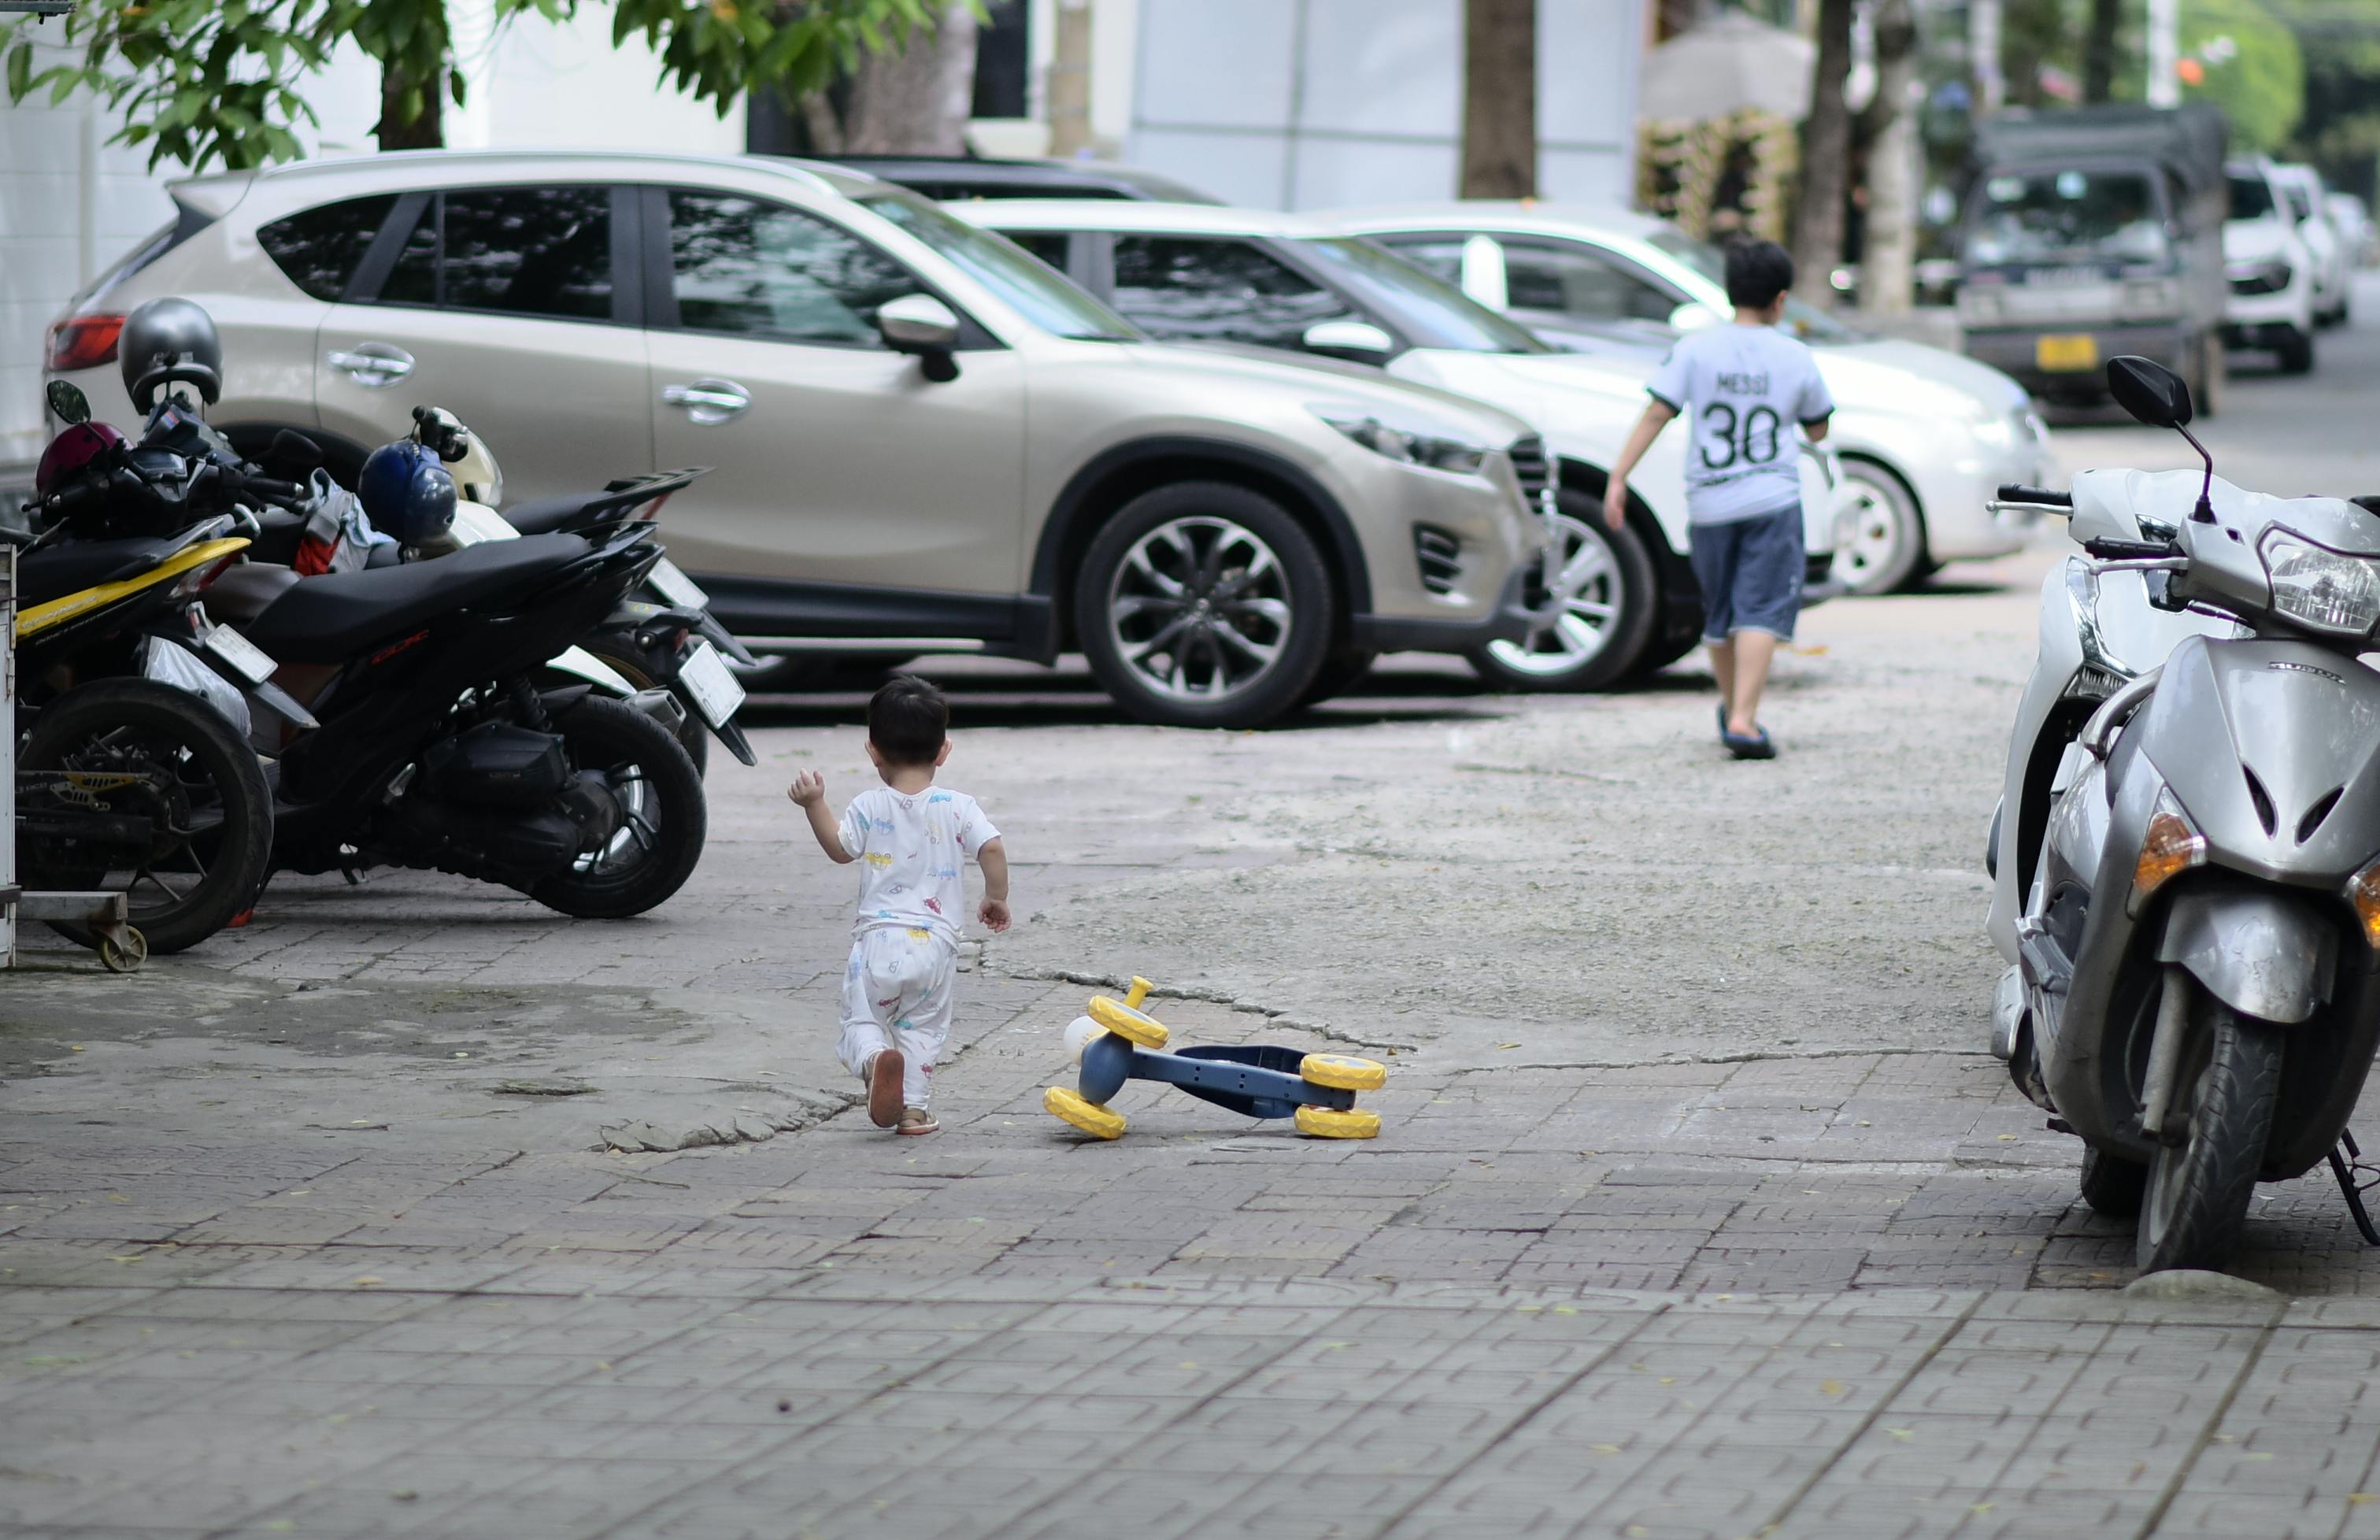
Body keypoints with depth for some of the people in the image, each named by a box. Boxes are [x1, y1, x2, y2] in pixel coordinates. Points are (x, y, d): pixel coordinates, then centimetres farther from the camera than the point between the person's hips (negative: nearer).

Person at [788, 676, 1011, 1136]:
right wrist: (996, 899, 8)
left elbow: (840, 849, 10)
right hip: (934, 942, 1)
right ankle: (914, 1107, 9)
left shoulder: (869, 807, 0)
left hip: (877, 937, -1)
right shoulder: (958, 808, 0)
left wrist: (814, 805, 17)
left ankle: (874, 1059, -27)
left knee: (861, 1020, 5)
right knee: (923, 1027, 15)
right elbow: (993, 849, -7)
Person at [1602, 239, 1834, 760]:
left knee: (1720, 615, 17)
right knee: (1761, 610, -6)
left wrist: (1618, 478, -6)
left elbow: (1656, 415, -8)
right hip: (1773, 501, -2)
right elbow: (1818, 429, 12)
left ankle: (1732, 711, 34)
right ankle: (1744, 719, -20)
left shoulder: (1695, 349, -2)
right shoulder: (1796, 358, 0)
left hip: (1710, 503, 2)